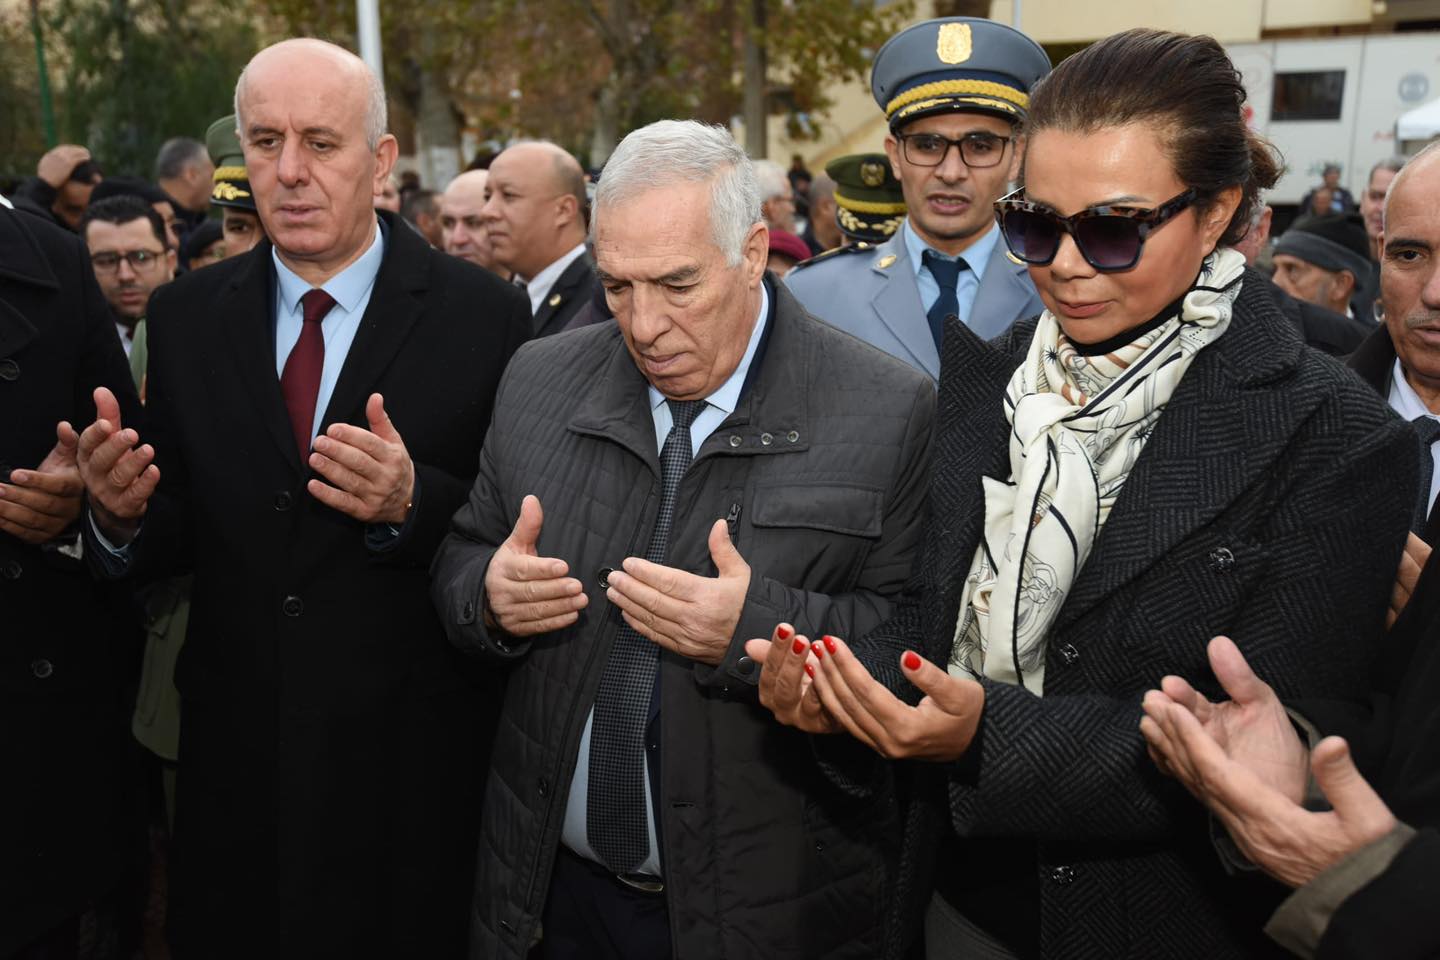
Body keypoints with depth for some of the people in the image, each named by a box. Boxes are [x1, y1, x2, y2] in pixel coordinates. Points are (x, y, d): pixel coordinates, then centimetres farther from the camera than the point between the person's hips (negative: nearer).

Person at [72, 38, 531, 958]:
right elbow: (176, 532, 5)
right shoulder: (188, 315, 3)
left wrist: (414, 501, -26)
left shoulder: (483, 313, -9)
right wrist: (123, 512, -16)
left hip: (410, 767, -3)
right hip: (235, 753, 3)